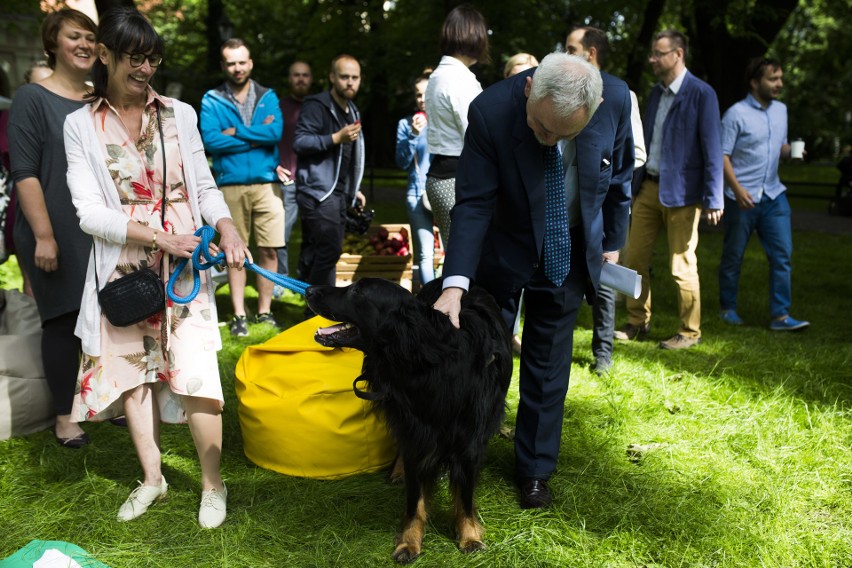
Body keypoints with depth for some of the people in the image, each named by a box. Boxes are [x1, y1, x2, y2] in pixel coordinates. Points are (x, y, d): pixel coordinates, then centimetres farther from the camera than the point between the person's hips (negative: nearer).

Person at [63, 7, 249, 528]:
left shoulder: (180, 115, 2)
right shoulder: (81, 125, 0)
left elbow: (203, 186, 6)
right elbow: (90, 212, -7)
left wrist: (226, 226, -14)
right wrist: (160, 237, -17)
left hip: (185, 264, -1)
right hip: (124, 269, 1)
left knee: (194, 372, -6)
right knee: (130, 367, 9)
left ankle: (213, 483, 10)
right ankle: (152, 477, 27)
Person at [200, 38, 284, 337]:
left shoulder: (268, 97, 9)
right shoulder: (212, 100, 5)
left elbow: (276, 133, -7)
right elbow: (211, 140, -10)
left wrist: (236, 132, -8)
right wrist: (258, 136, -7)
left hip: (266, 183, 1)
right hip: (230, 185, -1)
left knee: (269, 250, 1)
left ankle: (264, 312, 15)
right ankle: (239, 315, 13)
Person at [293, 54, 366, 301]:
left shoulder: (351, 111, 21)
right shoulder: (316, 105, -6)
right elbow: (300, 142, -17)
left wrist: (353, 189, 26)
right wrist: (337, 137, -24)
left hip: (338, 194, 8)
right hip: (318, 191, -8)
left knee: (316, 253, 10)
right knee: (330, 248, -16)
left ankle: (315, 307, 14)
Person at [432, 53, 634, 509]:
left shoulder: (616, 99, -21)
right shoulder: (491, 111, -29)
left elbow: (620, 176, -2)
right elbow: (473, 204, -26)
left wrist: (613, 242, 7)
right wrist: (455, 283, -36)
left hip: (568, 249, 2)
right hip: (504, 246, -1)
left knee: (548, 361, 8)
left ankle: (535, 470, 24)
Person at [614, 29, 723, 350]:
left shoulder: (701, 94, -10)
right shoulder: (656, 93, 12)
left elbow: (712, 149, -12)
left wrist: (713, 199, -16)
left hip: (680, 193, -7)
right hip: (649, 188, 7)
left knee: (682, 267, 1)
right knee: (635, 260, 9)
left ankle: (690, 333, 16)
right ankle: (637, 324, 23)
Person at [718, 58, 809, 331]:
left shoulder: (780, 109, 12)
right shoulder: (736, 114, -8)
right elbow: (723, 155, -11)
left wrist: (791, 150, -3)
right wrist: (738, 189, -21)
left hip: (773, 195, 6)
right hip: (742, 197, -5)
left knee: (782, 254, -1)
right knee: (733, 257, 6)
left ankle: (780, 315, 4)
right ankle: (728, 308, 23)